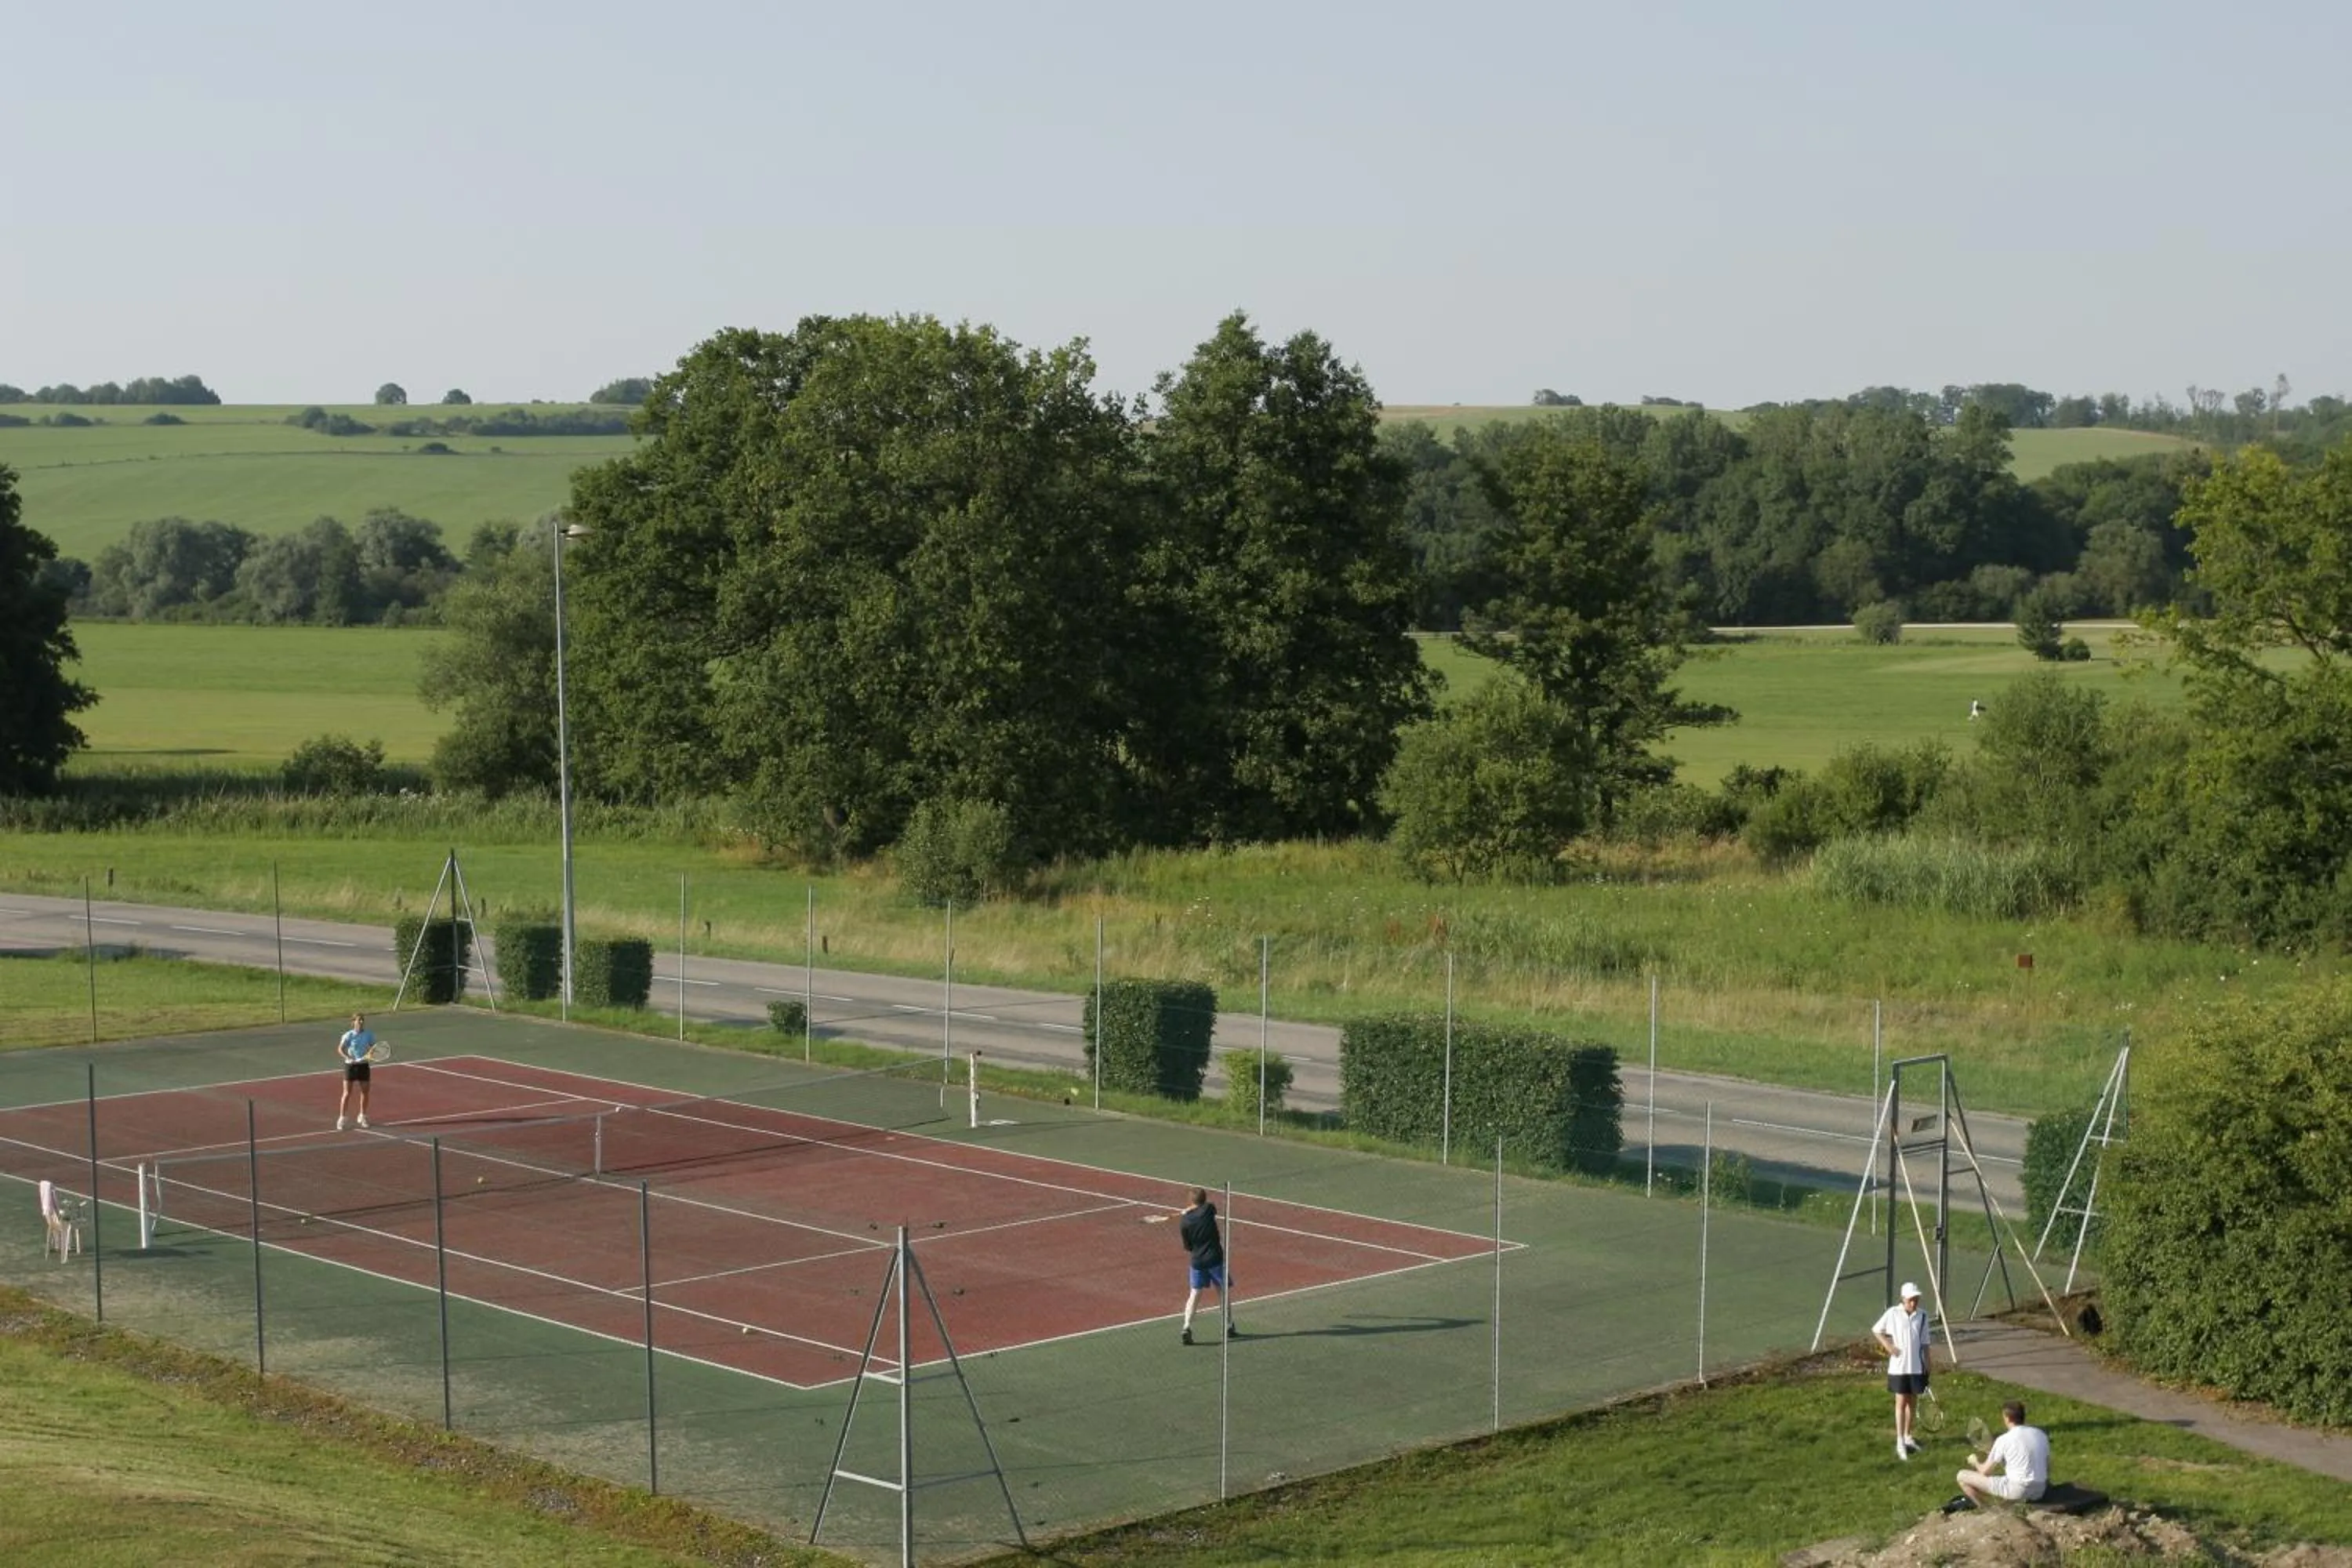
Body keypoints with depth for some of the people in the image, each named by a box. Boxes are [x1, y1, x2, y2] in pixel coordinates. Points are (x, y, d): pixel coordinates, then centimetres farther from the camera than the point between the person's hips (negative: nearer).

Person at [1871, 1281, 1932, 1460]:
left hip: (1916, 1367, 3)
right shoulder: (1892, 1314, -7)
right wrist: (1888, 1346, -8)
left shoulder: (1922, 1317, 1)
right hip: (1899, 1366, -3)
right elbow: (1876, 1330, 5)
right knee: (1901, 1402, -3)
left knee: (1913, 1401, 11)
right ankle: (1900, 1442, -2)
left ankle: (1907, 1436, 27)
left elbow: (1924, 1344, 7)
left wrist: (1927, 1367, 7)